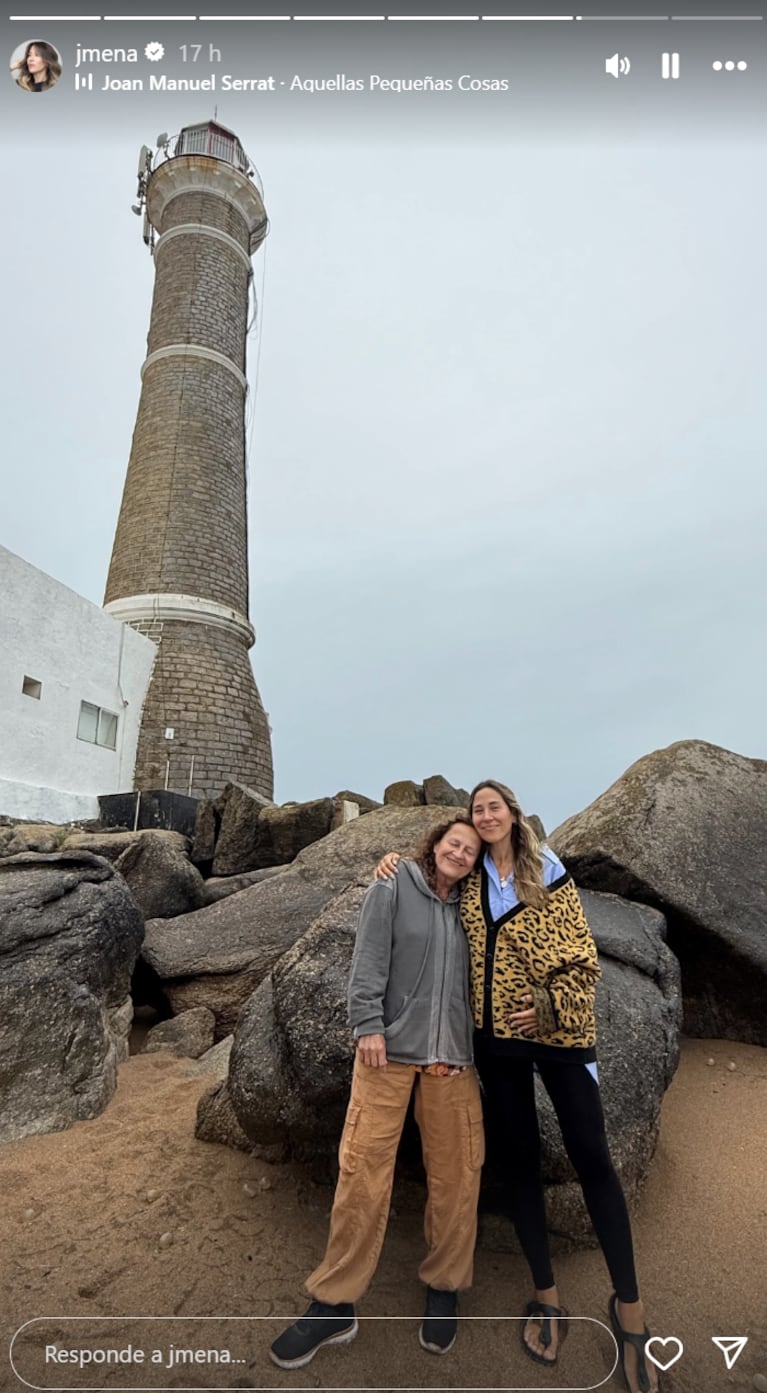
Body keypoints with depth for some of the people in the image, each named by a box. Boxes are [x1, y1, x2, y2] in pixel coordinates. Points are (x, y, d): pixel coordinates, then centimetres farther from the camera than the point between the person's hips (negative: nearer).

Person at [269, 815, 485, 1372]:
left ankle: (444, 1288, 28)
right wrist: (368, 1024, -12)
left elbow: (474, 981, 15)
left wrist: (476, 1044, 11)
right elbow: (369, 960, -5)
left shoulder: (468, 909, 12)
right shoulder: (393, 888, 0)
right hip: (390, 1047, -3)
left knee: (455, 1174, 7)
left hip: (451, 1056, 4)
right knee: (363, 1172, -1)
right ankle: (335, 1304, 14)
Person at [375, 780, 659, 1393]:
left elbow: (581, 954, -1)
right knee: (519, 1159, 10)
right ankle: (547, 1297, 27)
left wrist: (551, 1006, -11)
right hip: (496, 1035, 2)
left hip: (557, 1029, -2)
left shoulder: (550, 874, -1)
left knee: (592, 1157, 0)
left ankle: (629, 1305, 18)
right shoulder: (468, 881, 5)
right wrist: (397, 864, 1)